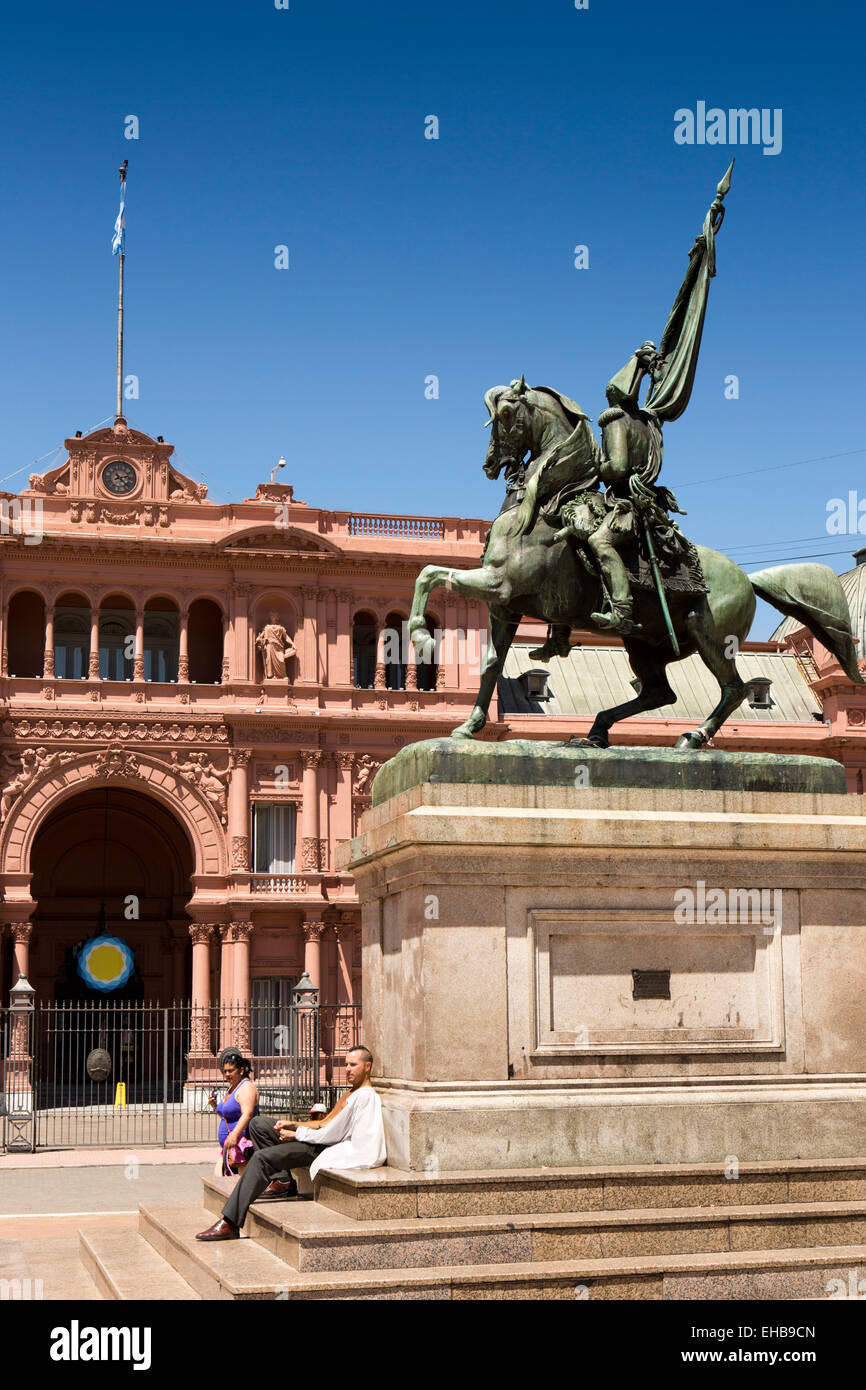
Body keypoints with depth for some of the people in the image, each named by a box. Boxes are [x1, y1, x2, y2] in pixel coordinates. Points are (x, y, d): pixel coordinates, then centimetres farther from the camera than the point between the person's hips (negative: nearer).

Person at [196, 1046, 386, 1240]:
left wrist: (297, 1134, -8)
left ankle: (230, 1224, -24)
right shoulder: (352, 1092, 20)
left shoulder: (365, 1096, -13)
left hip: (324, 1150, -11)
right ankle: (281, 1180, -1)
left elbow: (332, 1134, -17)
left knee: (262, 1157, -23)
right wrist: (293, 1124, 6)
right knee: (259, 1124, 8)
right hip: (317, 1141, 11)